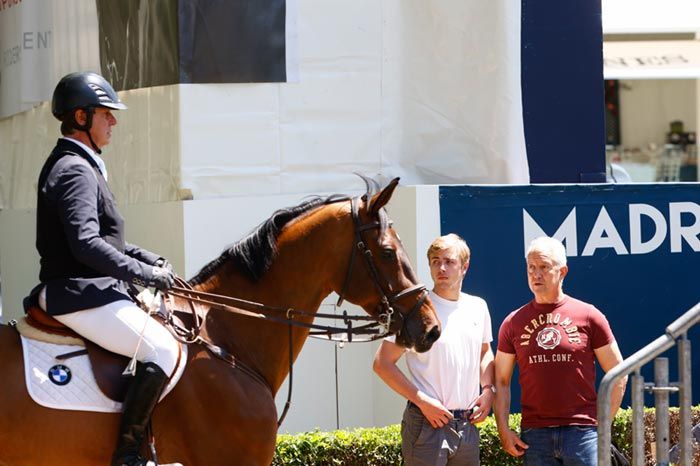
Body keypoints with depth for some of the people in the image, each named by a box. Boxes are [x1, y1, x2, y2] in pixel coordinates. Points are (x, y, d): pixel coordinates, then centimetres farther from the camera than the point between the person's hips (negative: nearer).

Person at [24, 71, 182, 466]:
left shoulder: (78, 166, 19)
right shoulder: (76, 171, -14)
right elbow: (86, 245, -25)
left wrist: (147, 258, 14)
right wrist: (145, 273, -20)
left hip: (88, 291, 11)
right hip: (81, 296, -11)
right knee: (165, 349, -22)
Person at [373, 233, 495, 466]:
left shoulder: (478, 307, 9)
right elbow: (382, 364, -10)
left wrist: (488, 390, 6)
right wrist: (423, 401, -16)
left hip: (467, 425, 6)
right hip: (427, 423, -6)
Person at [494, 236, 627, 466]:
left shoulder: (588, 316, 3)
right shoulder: (514, 322, 8)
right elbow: (501, 381, 12)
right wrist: (503, 430, 2)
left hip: (581, 431, -2)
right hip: (534, 434, 2)